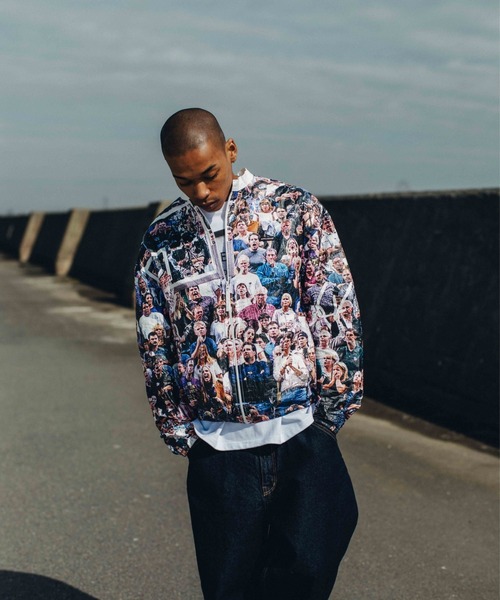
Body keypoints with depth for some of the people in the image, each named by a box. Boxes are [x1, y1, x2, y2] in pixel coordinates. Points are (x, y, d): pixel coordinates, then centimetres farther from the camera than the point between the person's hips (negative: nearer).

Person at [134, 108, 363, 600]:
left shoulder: (295, 208, -1)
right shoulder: (160, 240, 5)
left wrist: (332, 410, -2)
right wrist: (178, 433, 7)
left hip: (302, 435, -2)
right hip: (218, 449, 2)